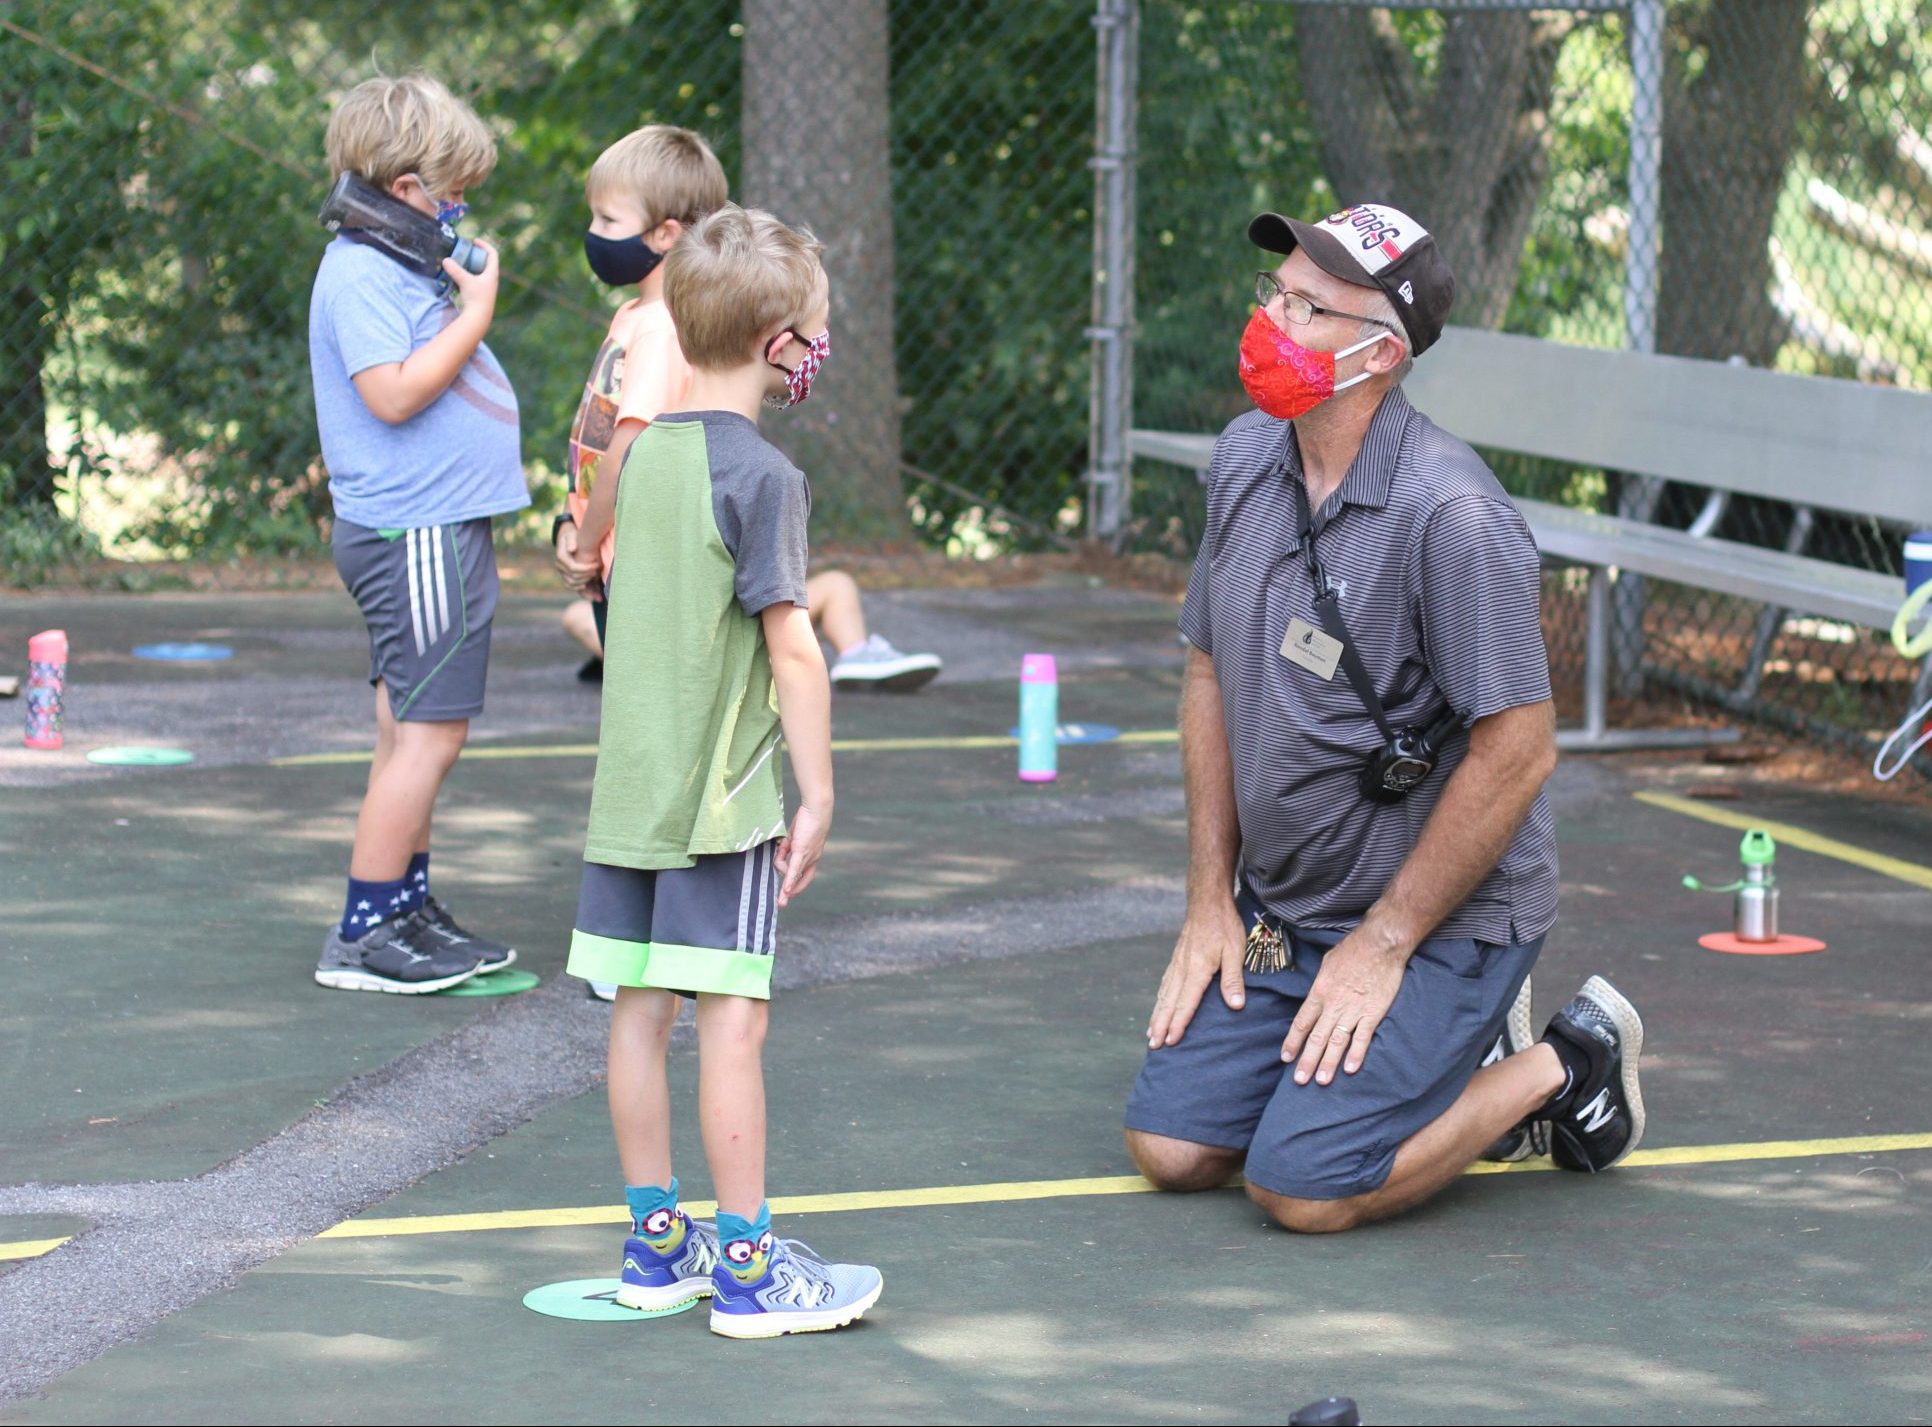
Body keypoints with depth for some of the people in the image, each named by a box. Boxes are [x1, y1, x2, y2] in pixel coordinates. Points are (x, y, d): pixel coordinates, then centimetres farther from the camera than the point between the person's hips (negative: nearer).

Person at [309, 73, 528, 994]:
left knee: (413, 728, 16)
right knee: (428, 729, -8)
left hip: (434, 528, 11)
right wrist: (476, 308, -20)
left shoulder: (398, 267, 15)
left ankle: (407, 911, 24)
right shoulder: (360, 275, -16)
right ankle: (362, 937, -4)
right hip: (414, 531, -11)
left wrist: (466, 291, 13)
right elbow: (395, 392, -26)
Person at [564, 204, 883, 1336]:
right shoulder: (762, 476, -13)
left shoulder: (647, 453, 10)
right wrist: (817, 794, -8)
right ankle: (749, 1268, -1)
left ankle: (657, 1244, 18)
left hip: (628, 794, 8)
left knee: (641, 1012, 10)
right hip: (724, 798, -8)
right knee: (732, 1019, -4)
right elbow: (791, 649, -15)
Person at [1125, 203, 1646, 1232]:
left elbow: (1518, 752, -22)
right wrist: (1211, 902, 6)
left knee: (1303, 1188, -16)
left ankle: (1563, 1068, 8)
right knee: (1171, 1147, 1)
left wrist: (1384, 946, -16)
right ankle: (1459, 1056, 20)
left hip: (1444, 915, -7)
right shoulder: (1245, 461, 0)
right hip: (1277, 906, 7)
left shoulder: (1449, 512, -24)